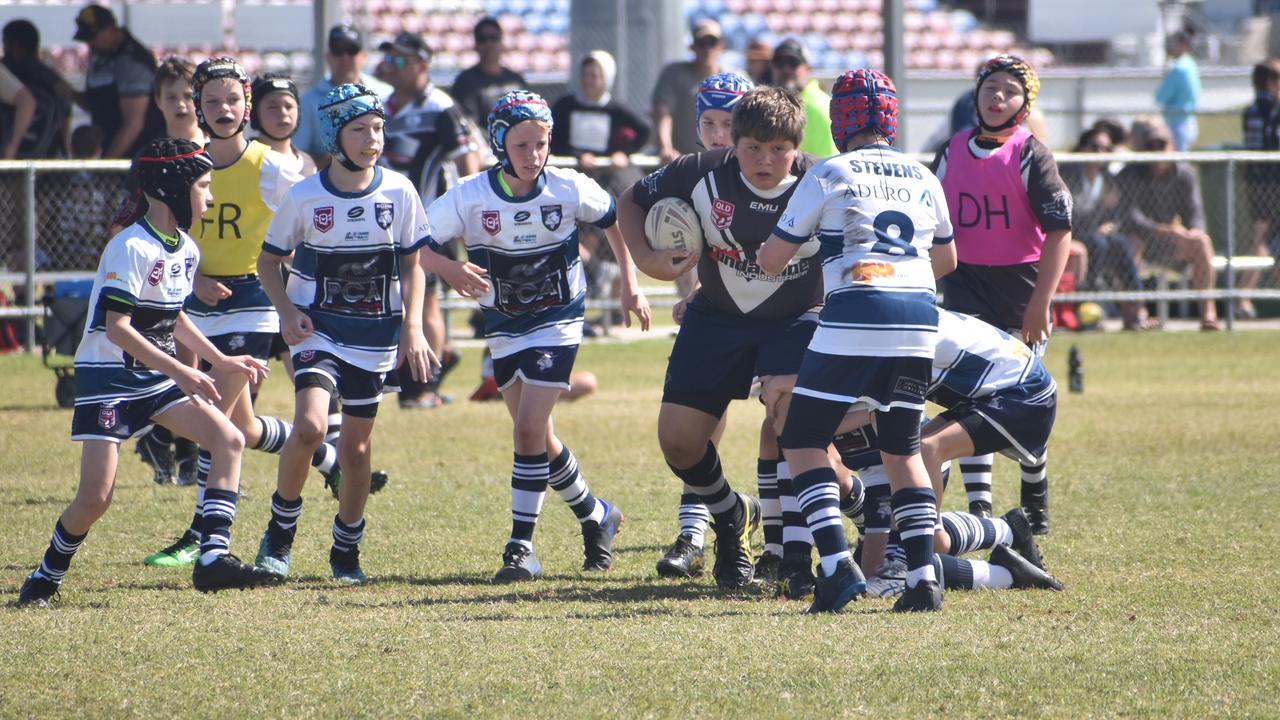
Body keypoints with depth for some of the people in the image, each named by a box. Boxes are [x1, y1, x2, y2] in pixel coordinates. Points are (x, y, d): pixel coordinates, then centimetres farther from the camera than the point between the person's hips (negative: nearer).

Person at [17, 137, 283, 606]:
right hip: (108, 378, -8)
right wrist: (180, 372, -29)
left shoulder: (186, 248, 7)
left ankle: (214, 558, -12)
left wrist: (222, 362, 18)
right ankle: (46, 577, 11)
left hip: (156, 378, 8)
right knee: (95, 498, -12)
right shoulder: (131, 248, -19)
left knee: (230, 440, -9)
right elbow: (117, 327, -25)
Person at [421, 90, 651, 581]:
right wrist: (449, 269, -38)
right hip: (504, 328, 3)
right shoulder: (470, 197, -16)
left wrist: (630, 286, 4)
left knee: (529, 428, -15)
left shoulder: (571, 190, -15)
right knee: (537, 436, 11)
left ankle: (522, 547, -9)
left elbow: (613, 220, 4)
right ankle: (595, 516, 34)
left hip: (557, 323, -3)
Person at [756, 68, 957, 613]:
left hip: (856, 317, -5)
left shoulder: (830, 175, 1)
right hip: (919, 319, 5)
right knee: (902, 450, 16)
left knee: (804, 441, 5)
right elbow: (946, 260, 31)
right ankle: (924, 577, 3)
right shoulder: (923, 179, 16)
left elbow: (772, 260, 6)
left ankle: (837, 565, -12)